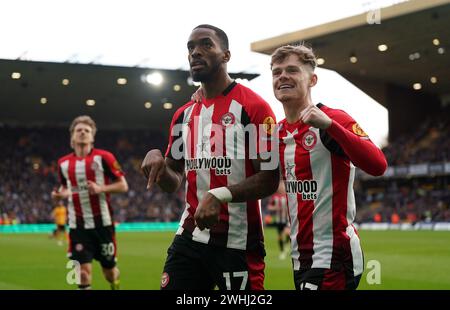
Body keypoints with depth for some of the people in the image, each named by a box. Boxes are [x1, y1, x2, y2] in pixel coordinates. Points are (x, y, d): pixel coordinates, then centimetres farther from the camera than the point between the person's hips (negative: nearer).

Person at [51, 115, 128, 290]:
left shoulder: (103, 157, -6)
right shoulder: (63, 163, 6)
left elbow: (123, 186, -4)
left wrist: (101, 188, -19)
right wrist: (60, 194, -1)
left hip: (102, 222, -2)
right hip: (78, 225, 2)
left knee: (109, 271, 11)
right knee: (83, 271, -9)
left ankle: (115, 284, 46)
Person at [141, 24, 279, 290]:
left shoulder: (253, 107, -9)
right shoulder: (184, 115, 13)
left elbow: (269, 180, -13)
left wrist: (220, 195, -25)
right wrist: (158, 162, -2)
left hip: (238, 242, -6)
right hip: (190, 237, 6)